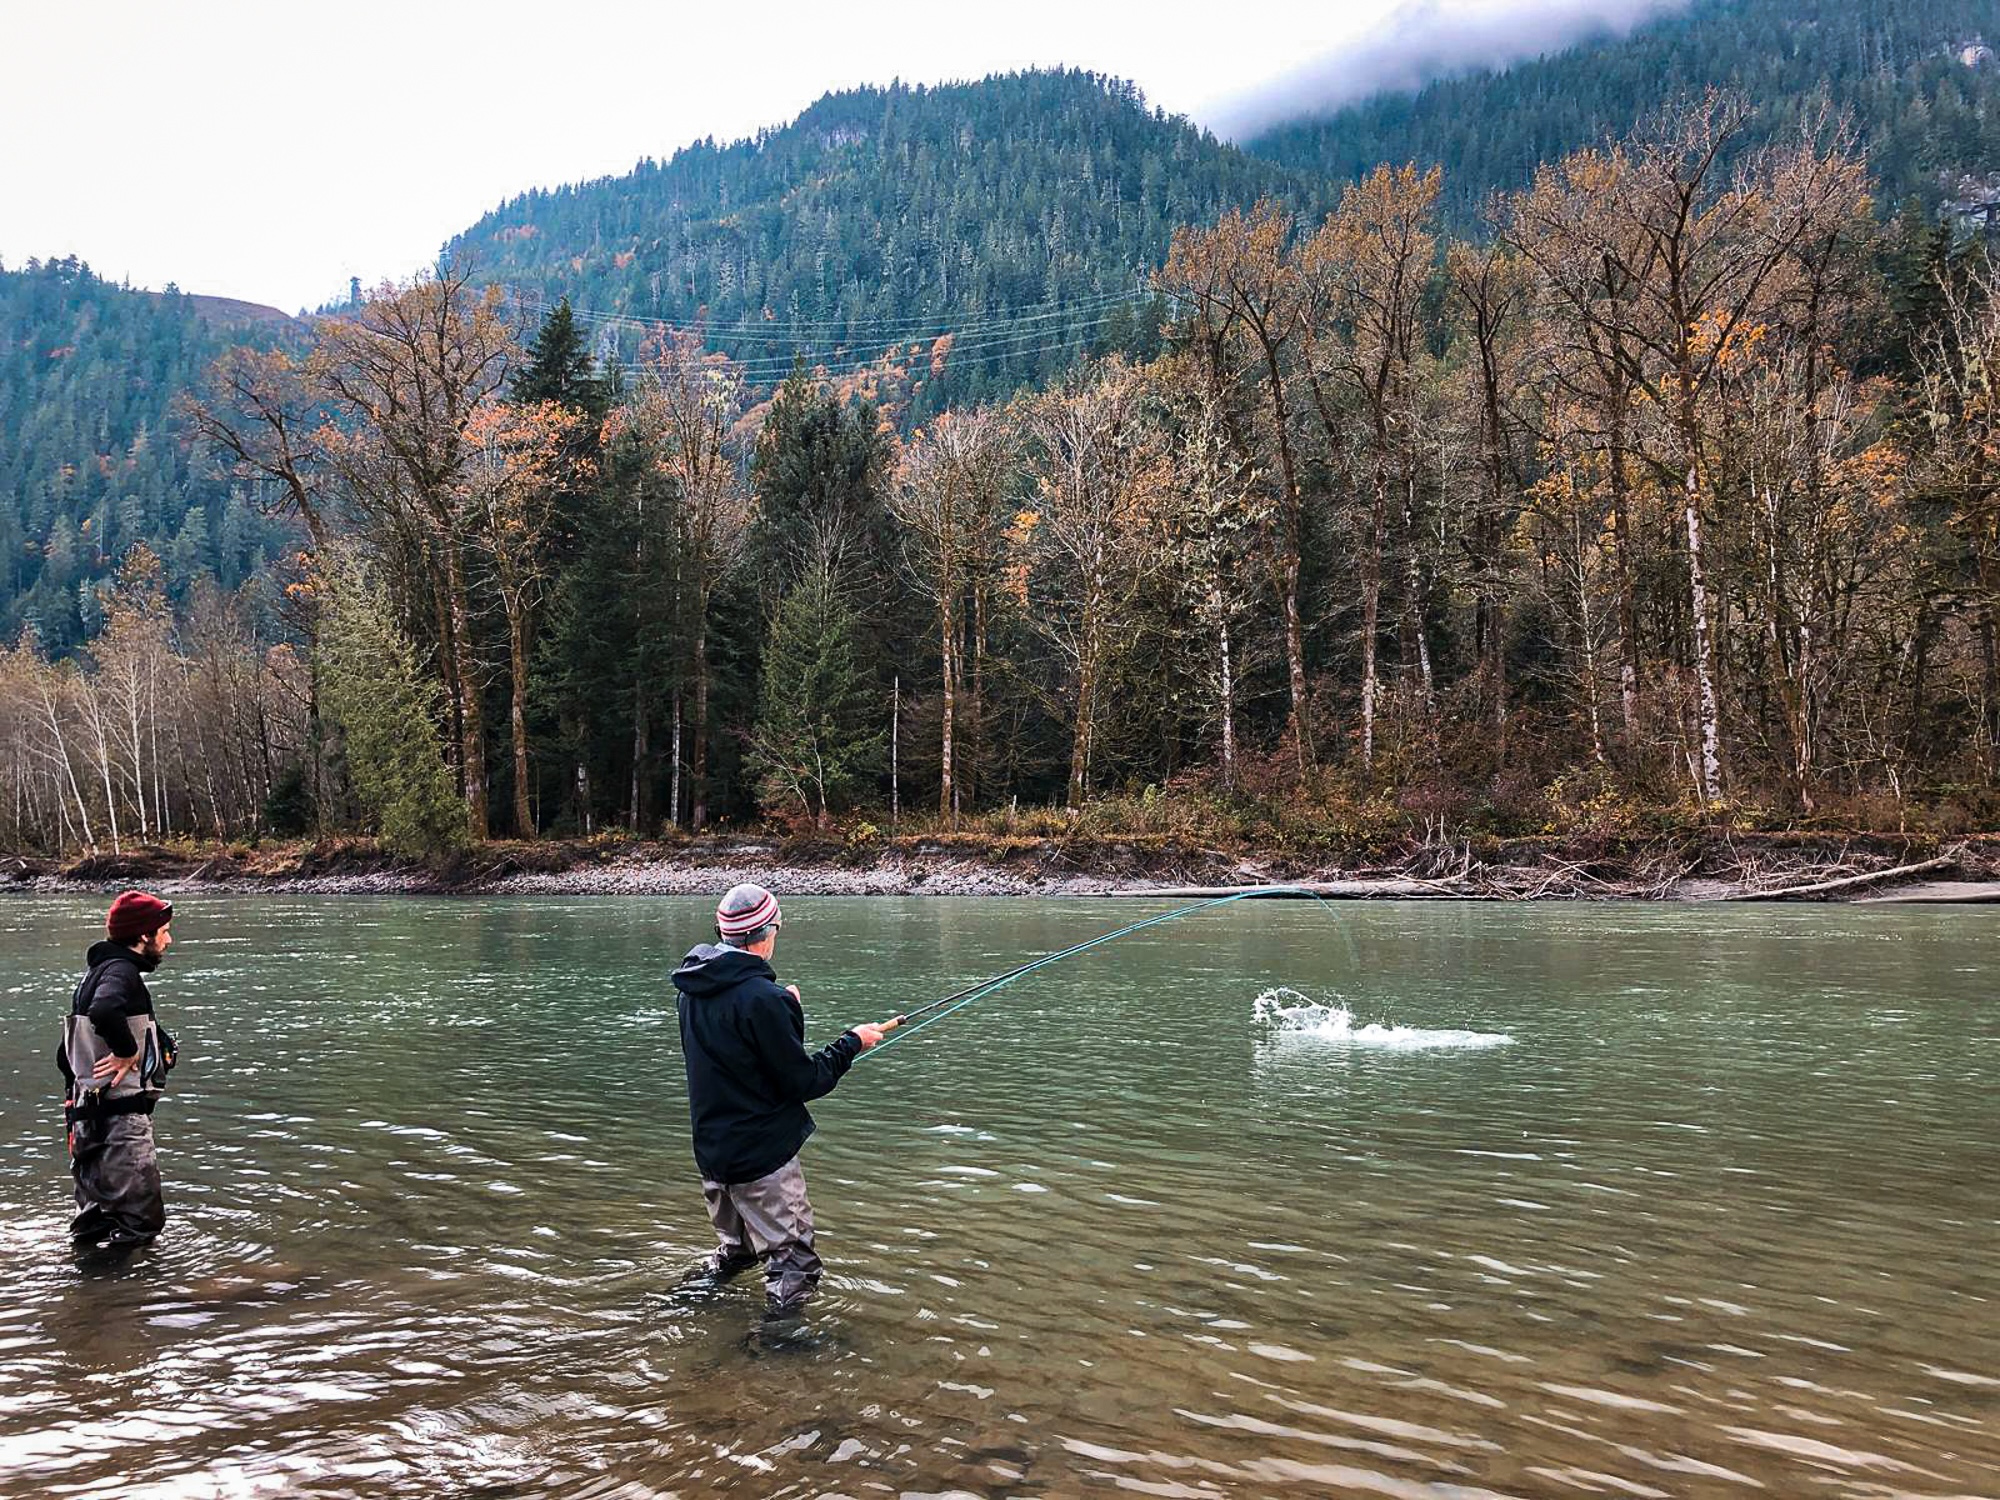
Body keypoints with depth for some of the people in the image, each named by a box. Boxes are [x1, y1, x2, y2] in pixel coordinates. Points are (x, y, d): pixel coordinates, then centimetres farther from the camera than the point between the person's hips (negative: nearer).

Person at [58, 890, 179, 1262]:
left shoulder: (97, 973, 18)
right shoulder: (120, 972, -14)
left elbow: (66, 1056, 25)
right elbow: (105, 1012, -39)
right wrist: (127, 1052, -23)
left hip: (90, 1116, 10)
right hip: (120, 1118, -10)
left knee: (96, 1222, 19)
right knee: (143, 1219, -8)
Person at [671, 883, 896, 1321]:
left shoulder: (691, 989, 3)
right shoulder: (761, 997, -23)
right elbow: (805, 1081, -17)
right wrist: (851, 1042, -4)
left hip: (711, 1149, 9)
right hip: (762, 1154, -9)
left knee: (733, 1250, 26)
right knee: (793, 1264, 0)